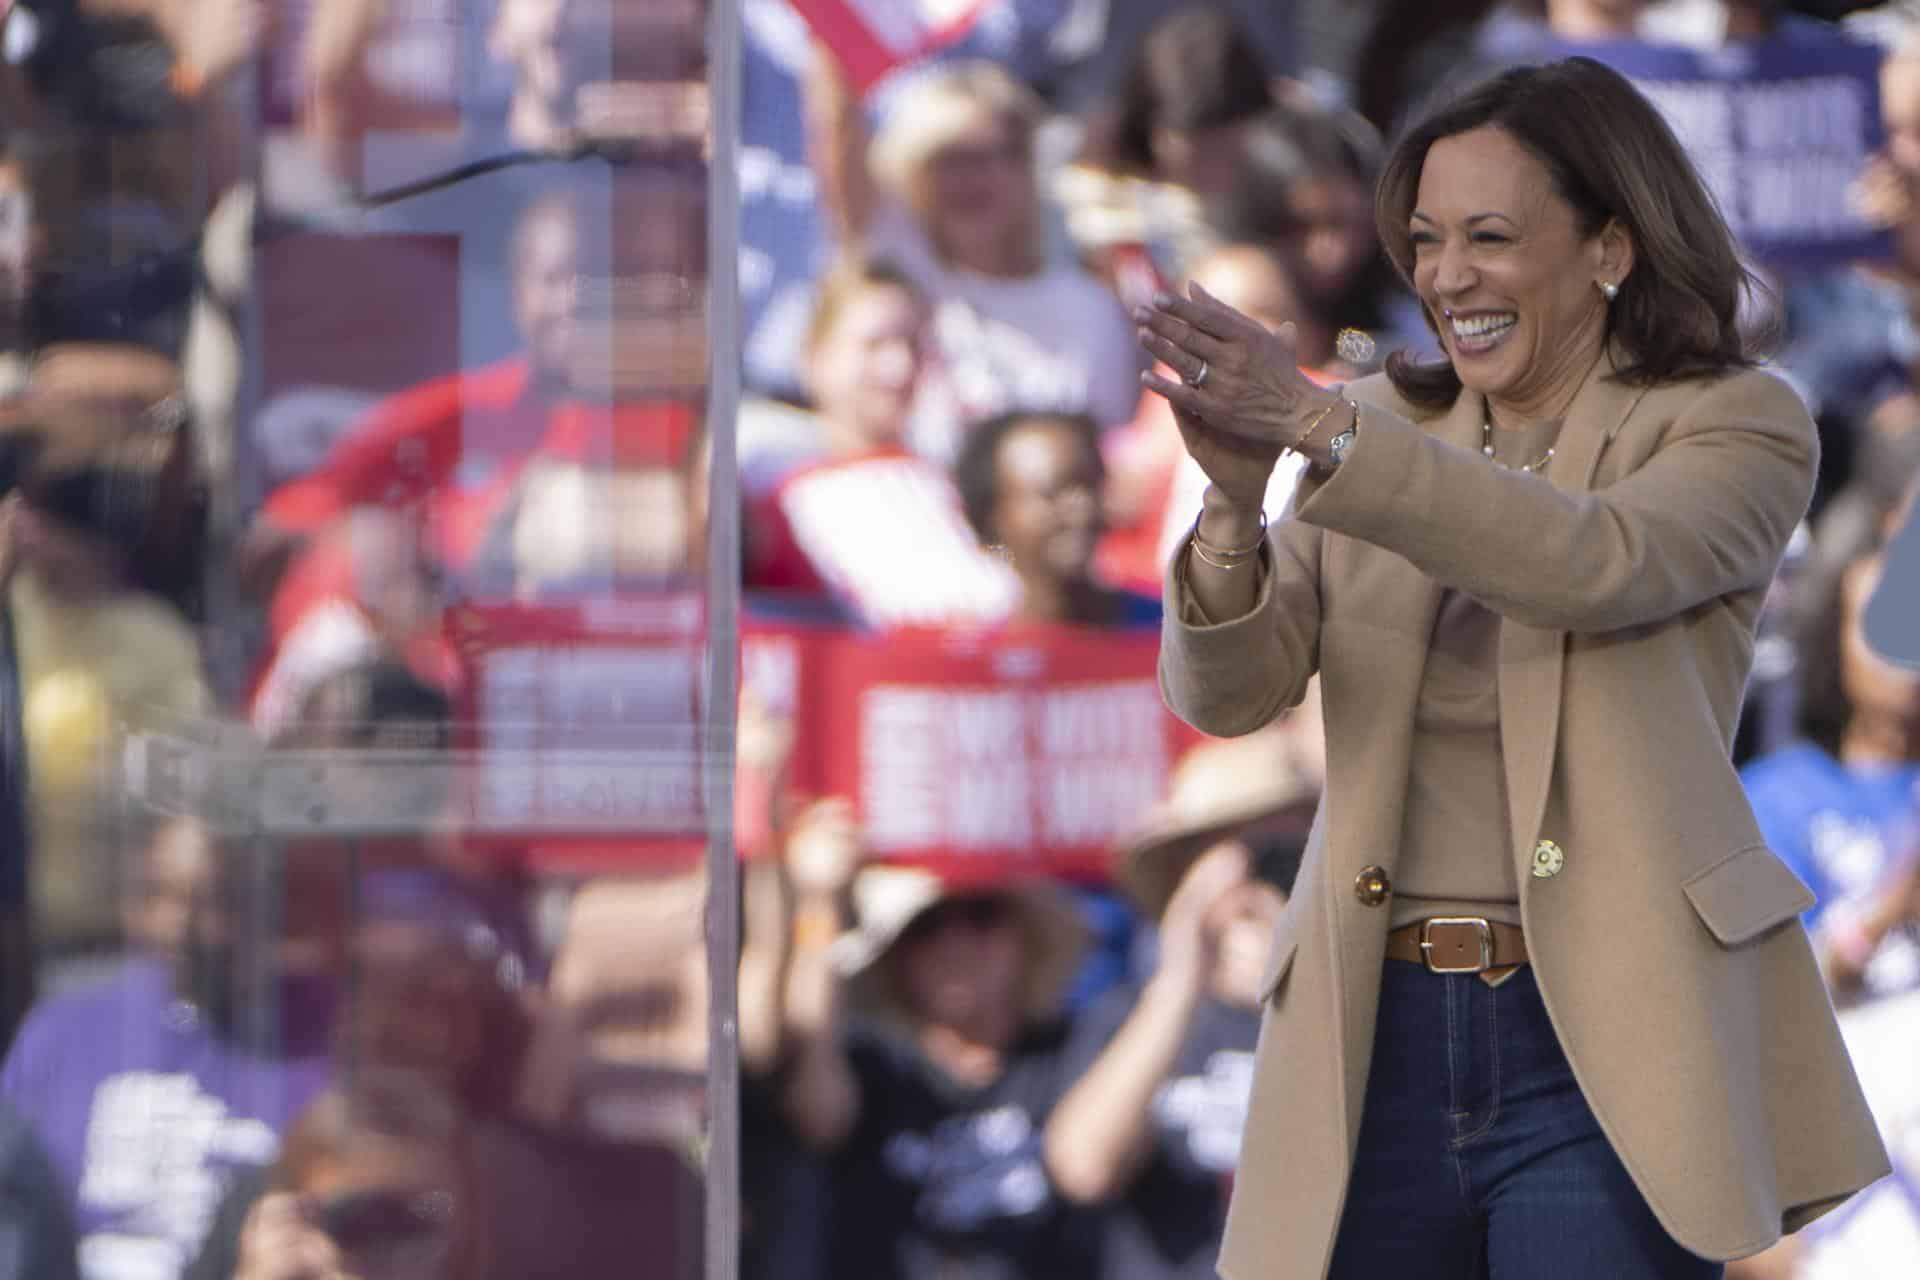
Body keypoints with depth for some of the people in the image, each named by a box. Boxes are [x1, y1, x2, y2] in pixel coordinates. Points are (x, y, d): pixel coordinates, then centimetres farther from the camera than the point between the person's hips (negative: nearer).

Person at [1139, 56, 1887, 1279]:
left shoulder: (1735, 426, 1)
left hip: (1599, 1051, -4)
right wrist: (1236, 501, -21)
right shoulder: (1383, 435, 12)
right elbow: (1227, 691, 1)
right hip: (1378, 1043, 4)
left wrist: (1318, 427, -29)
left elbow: (1595, 565, -21)